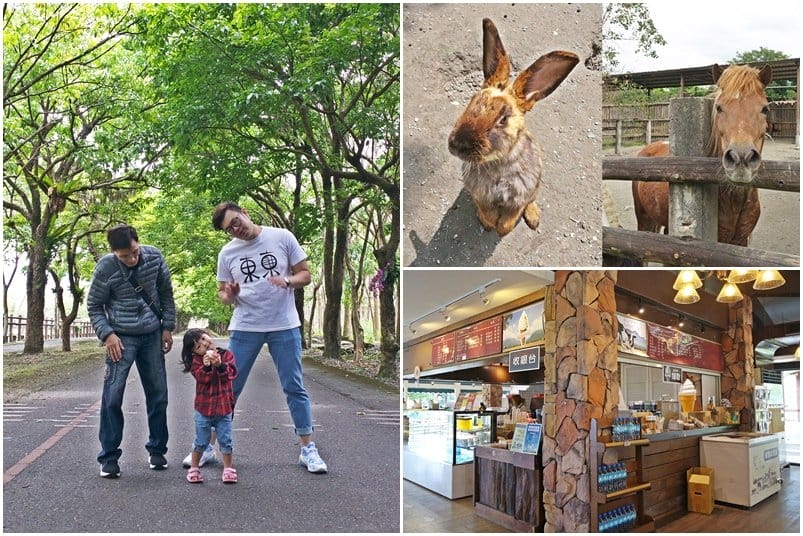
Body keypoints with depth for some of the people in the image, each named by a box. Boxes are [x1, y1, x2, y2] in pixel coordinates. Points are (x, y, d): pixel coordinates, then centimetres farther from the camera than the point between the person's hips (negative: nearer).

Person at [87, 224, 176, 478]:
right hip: (121, 338, -3)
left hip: (152, 335, 3)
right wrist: (107, 334, -16)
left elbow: (166, 292, 5)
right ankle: (109, 456, 5)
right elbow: (94, 307, -3)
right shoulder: (105, 268, -14)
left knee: (158, 394, 7)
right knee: (112, 395, -8)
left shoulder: (154, 257, -8)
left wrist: (168, 327, 3)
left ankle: (157, 450, 22)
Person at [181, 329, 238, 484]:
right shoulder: (197, 361, -4)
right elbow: (201, 378, -17)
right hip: (203, 407, -1)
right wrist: (206, 366, -35)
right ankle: (194, 468, 27)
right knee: (201, 441, 10)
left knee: (225, 440, 7)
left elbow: (231, 373, -14)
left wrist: (219, 365, -31)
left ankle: (228, 468, 21)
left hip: (224, 407, 1)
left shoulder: (226, 355, -2)